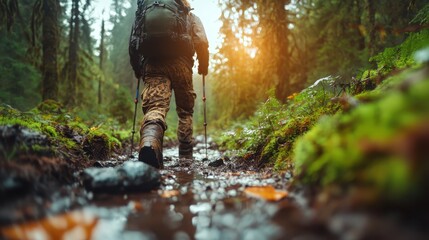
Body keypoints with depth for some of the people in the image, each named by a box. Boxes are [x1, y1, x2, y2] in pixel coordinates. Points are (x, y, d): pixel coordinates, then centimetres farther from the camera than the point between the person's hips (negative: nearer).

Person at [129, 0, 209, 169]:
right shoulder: (189, 15, 20)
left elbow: (134, 42, 17)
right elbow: (202, 42, 4)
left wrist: (137, 68, 26)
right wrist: (203, 66, 18)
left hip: (153, 63, 1)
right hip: (181, 64, 0)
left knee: (154, 107, -14)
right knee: (185, 112, 15)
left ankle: (149, 144, -46)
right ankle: (185, 156, 17)